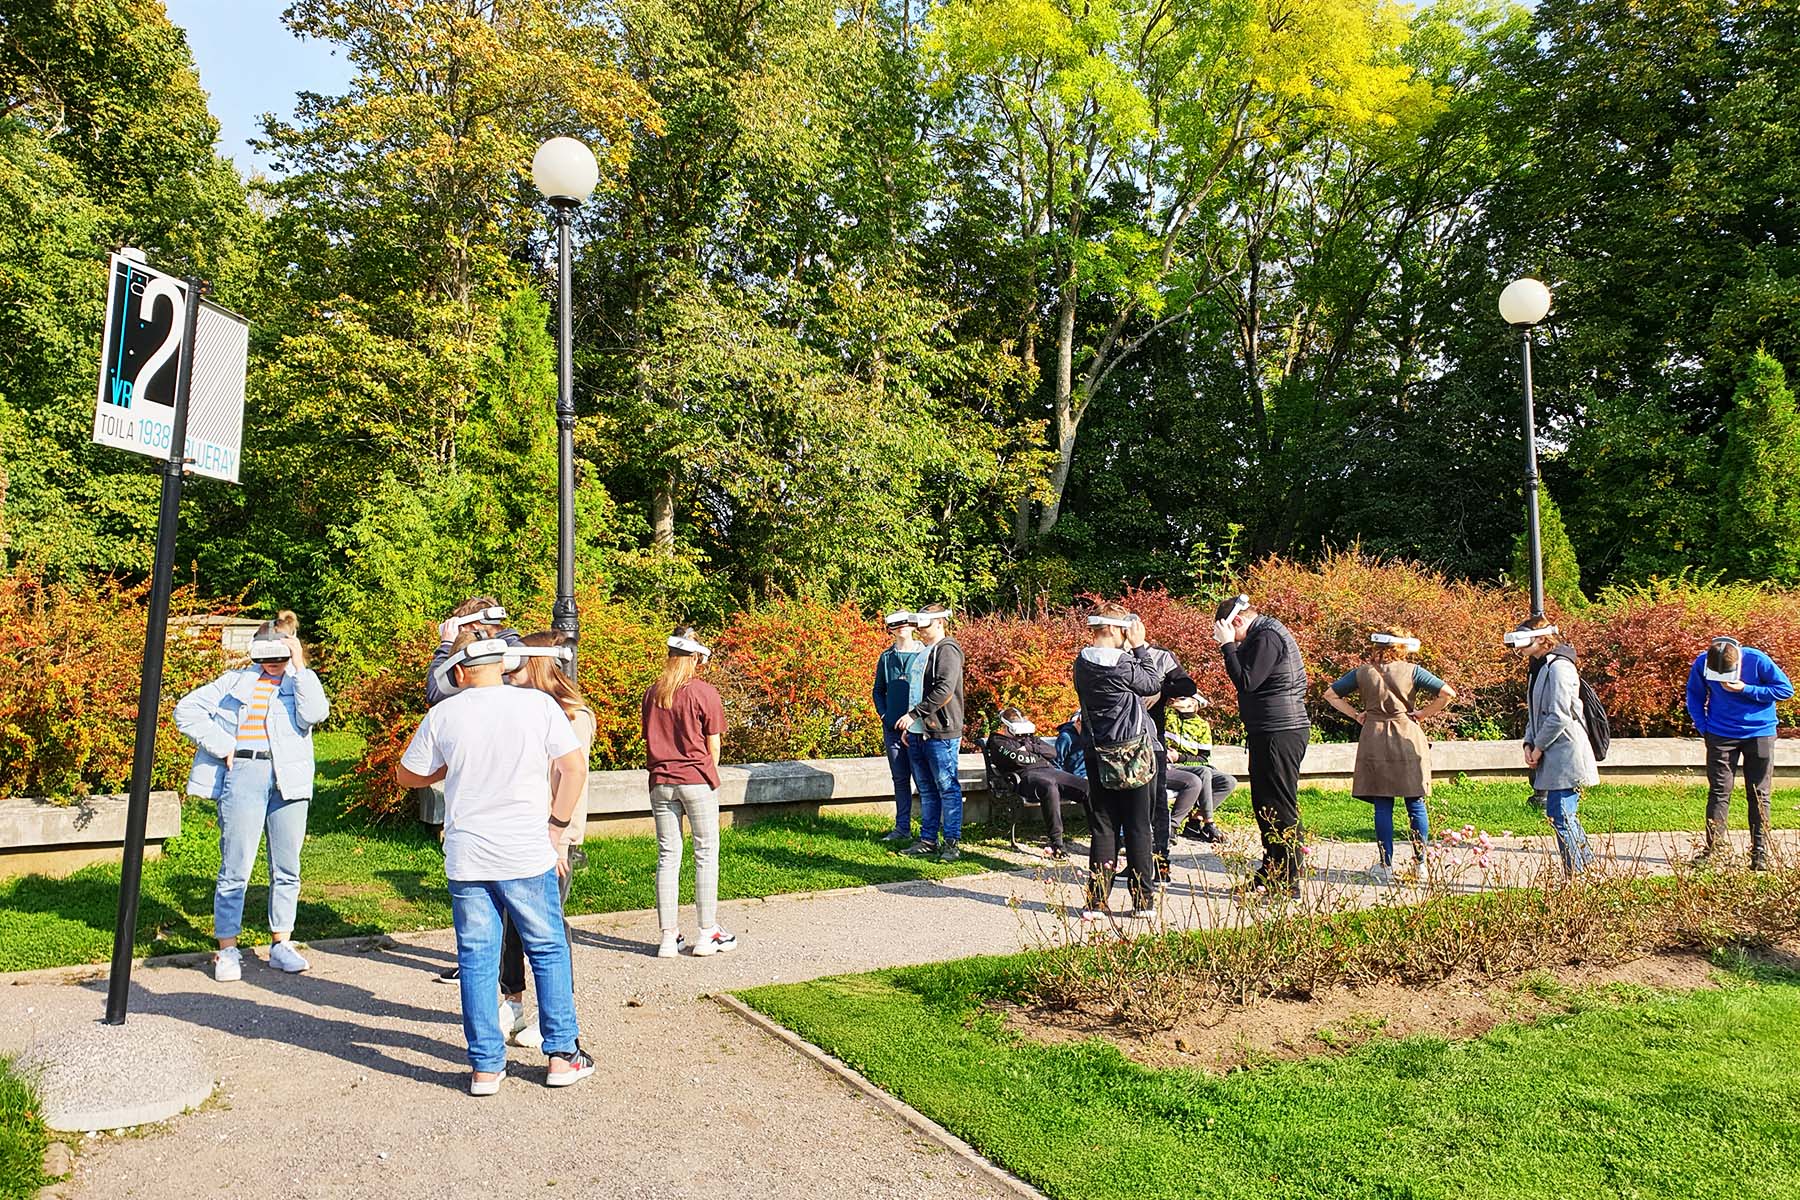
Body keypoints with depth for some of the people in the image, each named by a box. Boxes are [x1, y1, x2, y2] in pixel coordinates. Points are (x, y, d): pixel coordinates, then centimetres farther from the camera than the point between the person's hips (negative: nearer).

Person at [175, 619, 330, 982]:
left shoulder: (302, 680, 12)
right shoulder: (236, 680, 14)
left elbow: (314, 714, -9)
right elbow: (186, 710, 9)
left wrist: (300, 668, -9)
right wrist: (221, 745, -1)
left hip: (290, 779, 1)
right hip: (243, 775, -1)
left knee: (287, 868, 6)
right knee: (235, 867, -1)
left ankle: (281, 945, 18)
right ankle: (227, 950, 9)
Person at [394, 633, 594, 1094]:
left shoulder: (443, 715, -1)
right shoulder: (539, 704, -4)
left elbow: (406, 775, 10)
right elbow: (574, 767, -8)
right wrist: (557, 828, 1)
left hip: (466, 860, 1)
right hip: (529, 856, -1)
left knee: (476, 961, 11)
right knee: (548, 951, 13)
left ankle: (485, 1066, 16)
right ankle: (563, 1055, 18)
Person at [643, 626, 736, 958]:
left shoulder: (652, 693, 4)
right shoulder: (704, 692, -8)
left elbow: (650, 739, 9)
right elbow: (714, 745, -4)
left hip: (661, 782, 4)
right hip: (697, 781, -4)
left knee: (667, 857, 8)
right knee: (706, 855, 7)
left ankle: (669, 937, 11)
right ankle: (707, 934, 12)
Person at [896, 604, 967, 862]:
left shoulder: (947, 650, -9)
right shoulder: (925, 652, 19)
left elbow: (944, 691, -22)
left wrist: (914, 714, -20)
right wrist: (909, 725, 20)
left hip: (940, 734, -9)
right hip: (918, 733, 9)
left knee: (947, 789, -2)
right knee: (926, 790, 13)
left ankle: (952, 843, 4)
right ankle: (928, 840, 21)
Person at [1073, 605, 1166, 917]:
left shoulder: (1083, 664, 2)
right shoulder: (1121, 665, -17)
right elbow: (1153, 684, -3)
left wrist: (1133, 650, 9)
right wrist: (1140, 647, 0)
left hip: (1097, 755, 6)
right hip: (1133, 754, -5)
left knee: (1103, 826, 8)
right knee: (1138, 827, 5)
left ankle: (1097, 900, 7)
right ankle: (1143, 900, 12)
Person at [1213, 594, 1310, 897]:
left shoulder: (1268, 637, -16)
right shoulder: (1266, 633, 16)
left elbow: (1246, 681, -20)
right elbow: (1248, 675, 18)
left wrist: (1227, 645, -14)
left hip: (1280, 733, -11)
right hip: (1269, 733, 11)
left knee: (1281, 807, -6)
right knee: (1264, 804, 18)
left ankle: (1288, 883, 0)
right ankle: (1272, 870, 29)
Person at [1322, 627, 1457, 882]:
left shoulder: (1362, 673, 2)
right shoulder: (1411, 671, -3)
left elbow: (1330, 694, 7)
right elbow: (1448, 693, -7)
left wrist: (1356, 715, 9)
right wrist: (1423, 714, 2)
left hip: (1374, 743, 1)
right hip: (1408, 740, -1)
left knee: (1382, 807, 4)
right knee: (1416, 804, 8)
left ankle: (1386, 865, 5)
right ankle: (1420, 863, 13)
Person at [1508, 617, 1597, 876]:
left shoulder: (1559, 668, -14)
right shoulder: (1541, 668, 16)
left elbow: (1559, 716, -19)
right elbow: (1535, 713, 20)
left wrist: (1538, 747, -11)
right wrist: (1529, 744, 7)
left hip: (1566, 755, -10)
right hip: (1554, 757, 10)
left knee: (1561, 818, -8)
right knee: (1558, 814, 16)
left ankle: (1576, 878, -1)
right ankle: (1589, 868, 27)